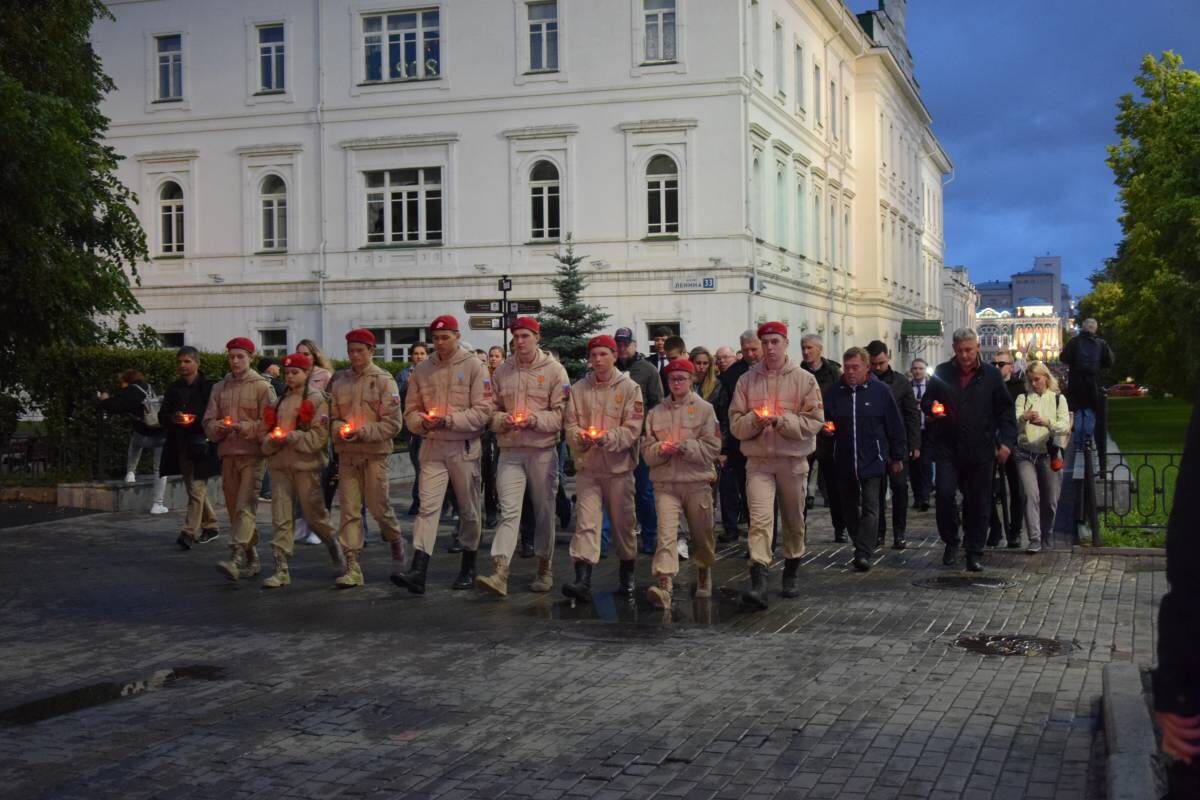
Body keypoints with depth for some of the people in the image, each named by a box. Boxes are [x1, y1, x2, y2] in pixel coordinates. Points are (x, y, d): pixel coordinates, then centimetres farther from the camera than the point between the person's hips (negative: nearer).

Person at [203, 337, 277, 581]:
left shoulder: (262, 386, 0)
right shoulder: (220, 388, 15)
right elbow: (208, 422, 12)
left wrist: (244, 428, -19)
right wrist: (219, 427, -10)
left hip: (253, 454, -6)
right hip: (228, 454, 6)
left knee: (245, 507, -16)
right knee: (234, 508, 9)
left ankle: (236, 558, -25)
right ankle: (252, 559, 21)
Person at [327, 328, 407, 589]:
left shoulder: (384, 380, -4)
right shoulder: (339, 380, 8)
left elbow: (393, 424, -8)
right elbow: (332, 416, 12)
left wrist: (363, 431, -17)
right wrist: (340, 429, -10)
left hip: (375, 452, -3)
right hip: (346, 453, 3)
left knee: (378, 506, 0)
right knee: (348, 509, 0)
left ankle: (396, 544, 29)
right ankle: (352, 566, 2)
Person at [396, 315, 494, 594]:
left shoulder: (474, 366, -4)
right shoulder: (422, 370, 7)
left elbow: (484, 411, -10)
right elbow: (411, 411, 11)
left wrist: (449, 420, -18)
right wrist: (423, 421, -11)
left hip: (464, 448, -2)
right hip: (432, 447, 2)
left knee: (468, 509, 9)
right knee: (428, 506, -8)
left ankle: (468, 568, 24)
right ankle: (418, 572, -15)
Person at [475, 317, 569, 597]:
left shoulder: (554, 371, -1)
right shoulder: (501, 371, 8)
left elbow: (562, 414, -5)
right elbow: (491, 410, 12)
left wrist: (535, 419, -19)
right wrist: (502, 419, -9)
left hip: (543, 451, -1)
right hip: (510, 451, 2)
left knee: (544, 511, 9)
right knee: (509, 512, -7)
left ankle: (545, 570, 22)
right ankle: (499, 573, -16)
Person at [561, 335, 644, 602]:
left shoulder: (629, 388, -2)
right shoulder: (578, 389, 6)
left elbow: (632, 429, -8)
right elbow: (570, 424, 3)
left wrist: (607, 438, -23)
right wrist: (581, 437, -18)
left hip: (619, 466, -1)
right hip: (587, 466, 1)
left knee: (622, 523, 10)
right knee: (585, 522, -8)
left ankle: (627, 577, 27)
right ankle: (583, 581, -15)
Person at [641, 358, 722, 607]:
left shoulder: (704, 409, 2)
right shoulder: (656, 412, 9)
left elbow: (712, 448, -6)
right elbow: (646, 451, 7)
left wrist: (684, 446, -17)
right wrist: (661, 449, -13)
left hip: (697, 482, -1)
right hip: (665, 483, 1)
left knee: (702, 534, 13)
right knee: (666, 534, -15)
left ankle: (704, 576, 38)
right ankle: (665, 586, -25)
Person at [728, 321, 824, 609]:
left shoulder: (804, 379, 1)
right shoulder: (747, 380, 5)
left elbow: (815, 421, -5)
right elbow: (735, 424, 4)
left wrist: (783, 421, -17)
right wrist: (756, 419, -16)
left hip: (793, 460, 0)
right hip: (758, 461, 0)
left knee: (794, 521, 12)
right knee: (760, 519, -14)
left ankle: (791, 574, 32)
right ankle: (758, 582, -21)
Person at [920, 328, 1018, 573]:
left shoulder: (991, 375, 6)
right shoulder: (942, 373, 8)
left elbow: (1006, 411, 6)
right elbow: (926, 402, 17)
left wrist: (1007, 441, -5)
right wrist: (932, 409, -7)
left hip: (980, 449, 0)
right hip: (947, 448, 0)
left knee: (978, 502, 3)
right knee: (945, 493, -10)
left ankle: (975, 552, 13)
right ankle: (951, 542, 11)